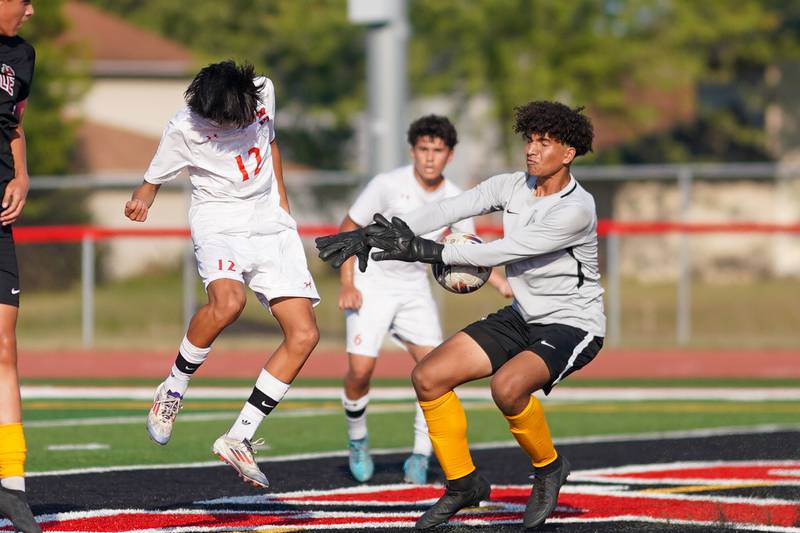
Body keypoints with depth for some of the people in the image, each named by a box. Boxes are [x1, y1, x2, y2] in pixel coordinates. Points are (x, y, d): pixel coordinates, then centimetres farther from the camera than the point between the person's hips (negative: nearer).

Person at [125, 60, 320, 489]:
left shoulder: (264, 93, -2)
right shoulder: (184, 129, -14)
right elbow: (153, 180, 0)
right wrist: (142, 201, -19)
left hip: (271, 224, 6)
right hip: (219, 223, -5)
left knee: (304, 334, -8)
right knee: (228, 301, -38)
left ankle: (238, 438, -4)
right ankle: (173, 389, -13)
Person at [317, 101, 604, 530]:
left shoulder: (575, 210, -22)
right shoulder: (512, 186, 0)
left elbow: (502, 252, -28)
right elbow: (447, 209, -8)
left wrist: (427, 251, -30)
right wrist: (374, 234, -20)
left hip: (572, 325, -8)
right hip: (521, 316, 8)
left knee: (508, 386, -35)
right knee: (428, 377, -4)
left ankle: (548, 467, -5)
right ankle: (462, 484, 12)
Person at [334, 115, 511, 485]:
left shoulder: (455, 200, -3)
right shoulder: (388, 185, -15)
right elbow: (347, 230, -6)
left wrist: (502, 284, -12)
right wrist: (347, 285, -14)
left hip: (414, 287, 4)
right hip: (371, 284, -4)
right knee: (360, 370, -16)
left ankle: (420, 458, 0)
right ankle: (357, 441, 12)